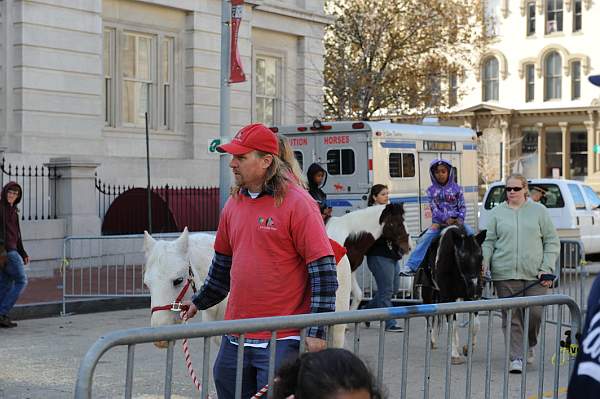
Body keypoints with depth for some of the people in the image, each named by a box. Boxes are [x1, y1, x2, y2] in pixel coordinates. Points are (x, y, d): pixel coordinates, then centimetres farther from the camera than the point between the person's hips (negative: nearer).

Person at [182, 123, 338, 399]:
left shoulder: (297, 203, -12)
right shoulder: (234, 203, 10)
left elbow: (323, 270, -14)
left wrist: (317, 332, -18)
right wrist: (199, 302, 29)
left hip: (281, 340, -7)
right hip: (235, 338, 7)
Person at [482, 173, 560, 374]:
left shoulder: (539, 211, 7)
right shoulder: (497, 213, 9)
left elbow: (552, 242, 7)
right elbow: (489, 241, 10)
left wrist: (547, 268, -3)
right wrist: (484, 263, -8)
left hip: (534, 274, 0)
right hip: (505, 274, 0)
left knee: (535, 313, -3)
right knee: (511, 316, -2)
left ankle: (529, 345, 26)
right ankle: (517, 357, 3)